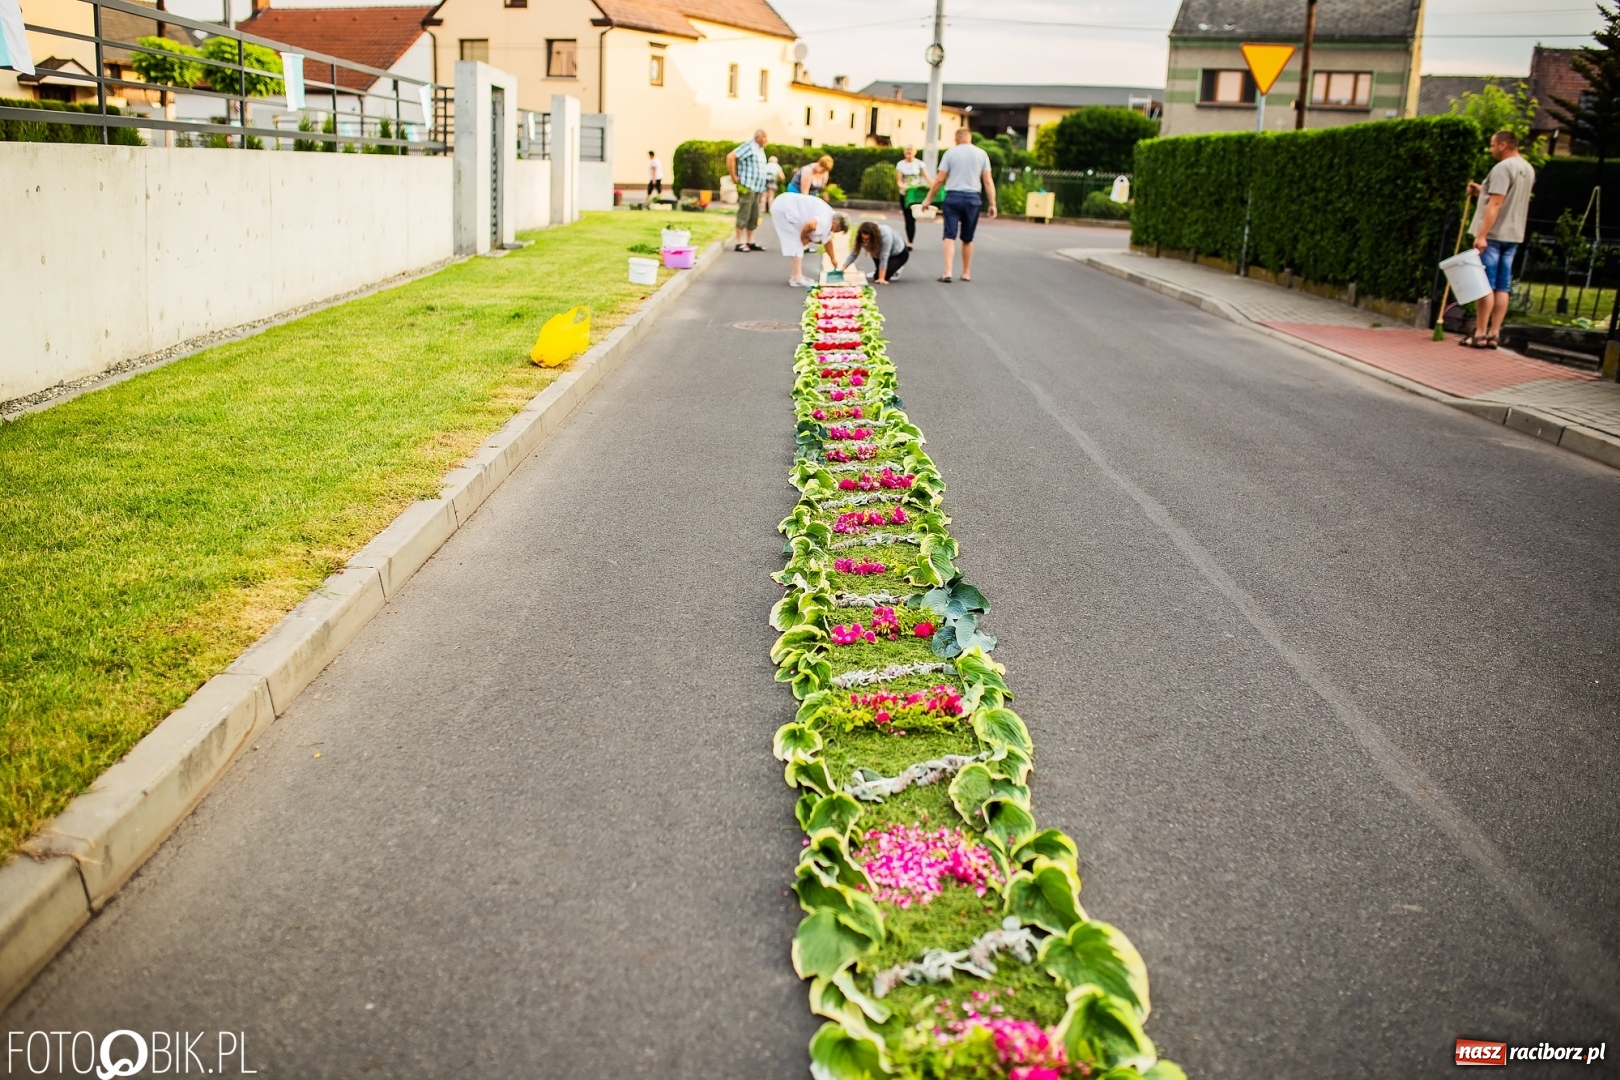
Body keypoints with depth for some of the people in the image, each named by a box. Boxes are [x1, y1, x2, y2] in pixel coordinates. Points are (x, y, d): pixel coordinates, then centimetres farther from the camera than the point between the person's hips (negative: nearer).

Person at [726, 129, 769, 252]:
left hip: (757, 188, 9)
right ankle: (739, 243, -6)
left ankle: (750, 242, 16)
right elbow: (730, 157, -18)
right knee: (743, 215, -7)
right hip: (747, 187, -9)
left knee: (754, 217, 10)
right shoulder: (749, 146, -10)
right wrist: (734, 176, -14)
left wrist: (762, 188, 17)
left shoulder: (760, 149, 17)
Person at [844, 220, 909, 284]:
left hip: (899, 254, -6)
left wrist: (881, 279, -39)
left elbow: (884, 258, -39)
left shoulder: (885, 234, -39)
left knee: (885, 275, -18)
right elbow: (853, 254, -20)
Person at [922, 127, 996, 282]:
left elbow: (939, 179, 0)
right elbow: (988, 181, 2)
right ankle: (966, 273, 19)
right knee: (968, 238, 11)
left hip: (953, 196, -1)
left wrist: (929, 198, 8)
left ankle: (947, 272, -13)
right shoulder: (981, 154, 5)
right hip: (972, 198, 1)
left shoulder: (950, 153, 2)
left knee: (950, 235, -1)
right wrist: (992, 204, 5)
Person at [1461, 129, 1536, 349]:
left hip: (1494, 235, -8)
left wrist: (1482, 235, -25)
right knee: (1503, 287, 7)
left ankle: (1480, 334, -4)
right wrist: (1483, 191, 25)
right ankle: (1493, 334, 9)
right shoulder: (1528, 170, 15)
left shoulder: (1502, 168, -14)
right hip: (1514, 235, 8)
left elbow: (1495, 204, -22)